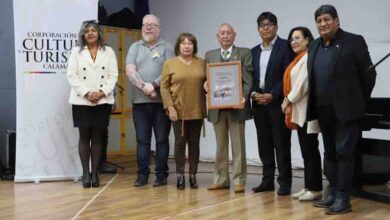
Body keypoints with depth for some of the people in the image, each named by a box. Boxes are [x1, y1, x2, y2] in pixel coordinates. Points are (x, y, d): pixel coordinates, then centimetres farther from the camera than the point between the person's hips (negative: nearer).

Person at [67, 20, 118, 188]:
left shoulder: (108, 52, 9)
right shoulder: (76, 52, 8)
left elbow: (113, 75, 2)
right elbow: (71, 76, -2)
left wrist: (102, 92, -13)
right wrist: (86, 93, -13)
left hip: (103, 101, 1)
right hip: (81, 101, 0)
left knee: (98, 138, 3)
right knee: (84, 137, 1)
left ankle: (95, 173, 9)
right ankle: (85, 173, 7)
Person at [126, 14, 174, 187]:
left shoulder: (166, 48, 7)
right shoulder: (135, 47, 12)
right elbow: (130, 71, 0)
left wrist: (154, 85, -17)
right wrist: (143, 87, -14)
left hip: (161, 101, -1)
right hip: (139, 101, 2)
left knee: (162, 139, 3)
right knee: (142, 139, 5)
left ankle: (161, 174, 10)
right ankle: (142, 174, 12)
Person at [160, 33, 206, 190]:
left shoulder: (201, 63, 7)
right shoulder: (169, 63, 1)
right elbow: (164, 87, -1)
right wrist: (170, 107, -9)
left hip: (197, 111, 2)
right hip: (178, 111, -2)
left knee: (194, 143, 6)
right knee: (180, 142, 2)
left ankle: (193, 175, 15)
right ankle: (180, 175, 13)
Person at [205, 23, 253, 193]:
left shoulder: (244, 53, 3)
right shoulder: (209, 55, 14)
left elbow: (248, 79, -5)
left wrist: (244, 97, -19)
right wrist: (205, 85, -10)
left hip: (236, 106, -3)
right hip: (217, 107, 3)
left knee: (238, 146, 2)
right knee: (220, 146, 11)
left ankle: (239, 181, 9)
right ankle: (221, 179, 19)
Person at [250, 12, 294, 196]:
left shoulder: (285, 46, -2)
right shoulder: (254, 51, 16)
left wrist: (272, 95, -16)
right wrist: (253, 93, -5)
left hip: (277, 103, -5)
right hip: (258, 104, 6)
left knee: (281, 144, -1)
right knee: (264, 145, 9)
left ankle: (285, 182, 6)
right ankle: (267, 180, 17)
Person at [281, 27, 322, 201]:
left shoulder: (308, 58, -10)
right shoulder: (298, 59, 20)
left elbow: (303, 83, -18)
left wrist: (288, 100, -9)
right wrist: (289, 103, 6)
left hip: (307, 110, -9)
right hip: (299, 111, 9)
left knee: (310, 149, -5)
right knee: (305, 150, 11)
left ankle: (315, 188, 2)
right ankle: (308, 186, 17)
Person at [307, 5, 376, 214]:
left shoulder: (354, 41, -6)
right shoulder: (314, 46, 12)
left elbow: (368, 75, -4)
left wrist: (359, 102, 1)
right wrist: (315, 105, 11)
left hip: (346, 109, -6)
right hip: (323, 110, 7)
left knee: (344, 152, -5)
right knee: (330, 153, 12)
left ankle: (343, 198, 1)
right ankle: (333, 193, 22)